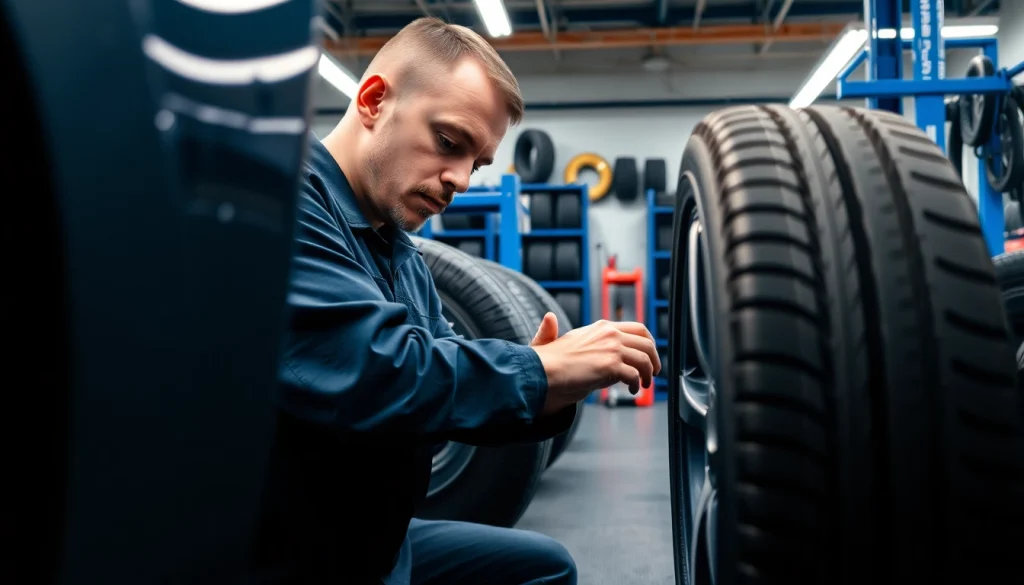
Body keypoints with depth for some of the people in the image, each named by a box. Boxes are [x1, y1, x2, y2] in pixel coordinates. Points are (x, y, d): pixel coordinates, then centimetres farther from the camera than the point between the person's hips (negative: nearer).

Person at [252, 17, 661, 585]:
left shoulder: (400, 256, 10)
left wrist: (543, 396, -11)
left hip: (372, 539, 10)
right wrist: (542, 369, -22)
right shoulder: (283, 193, -21)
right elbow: (360, 372, -33)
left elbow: (450, 385, 10)